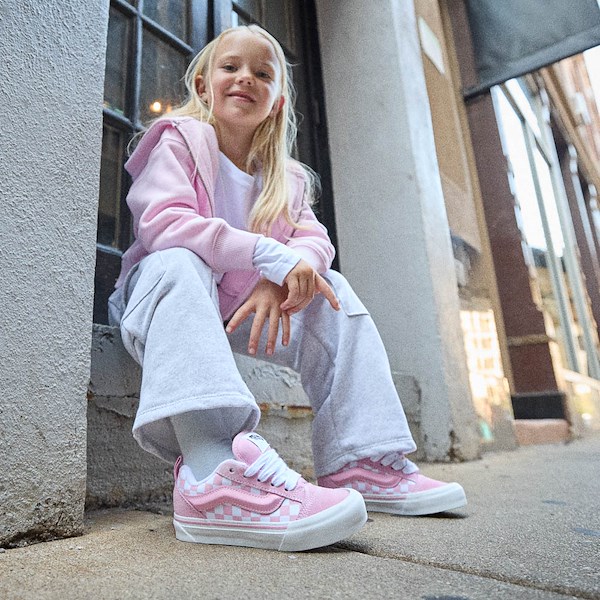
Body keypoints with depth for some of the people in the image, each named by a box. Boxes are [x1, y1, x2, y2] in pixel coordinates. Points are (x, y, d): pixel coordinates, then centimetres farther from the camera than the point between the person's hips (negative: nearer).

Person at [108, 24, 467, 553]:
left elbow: (313, 236, -2)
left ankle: (361, 461, -16)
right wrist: (270, 256, -31)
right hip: (163, 299, -4)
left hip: (241, 308, 5)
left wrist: (293, 270, -27)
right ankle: (215, 470, -55)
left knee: (331, 290, -12)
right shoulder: (178, 140, -1)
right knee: (178, 265, -35)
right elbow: (162, 221, -20)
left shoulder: (284, 176, 14)